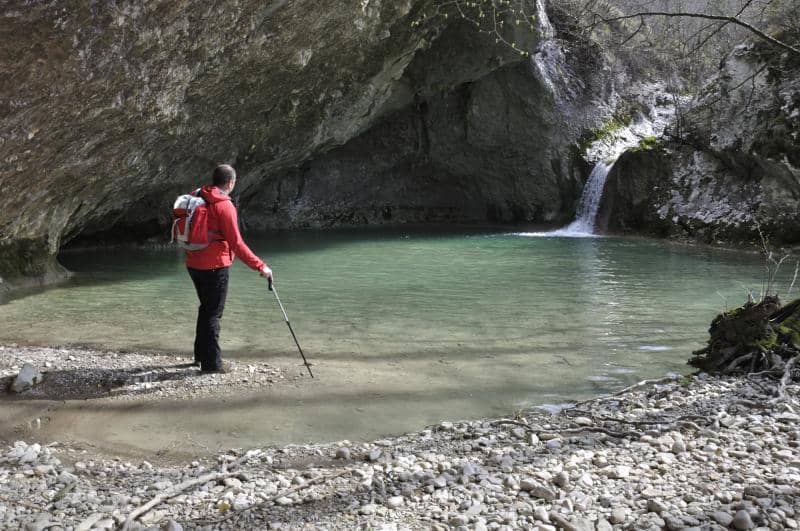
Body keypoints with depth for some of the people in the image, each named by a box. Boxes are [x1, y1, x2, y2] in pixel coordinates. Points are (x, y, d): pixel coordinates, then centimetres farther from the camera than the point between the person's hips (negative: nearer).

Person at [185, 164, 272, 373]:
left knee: (206, 308, 22)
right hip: (214, 267, -8)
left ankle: (201, 355, 32)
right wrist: (260, 266, -17)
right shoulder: (224, 206, -17)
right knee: (213, 314, 1)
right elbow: (236, 243, -20)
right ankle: (211, 363, 7)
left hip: (193, 265, 8)